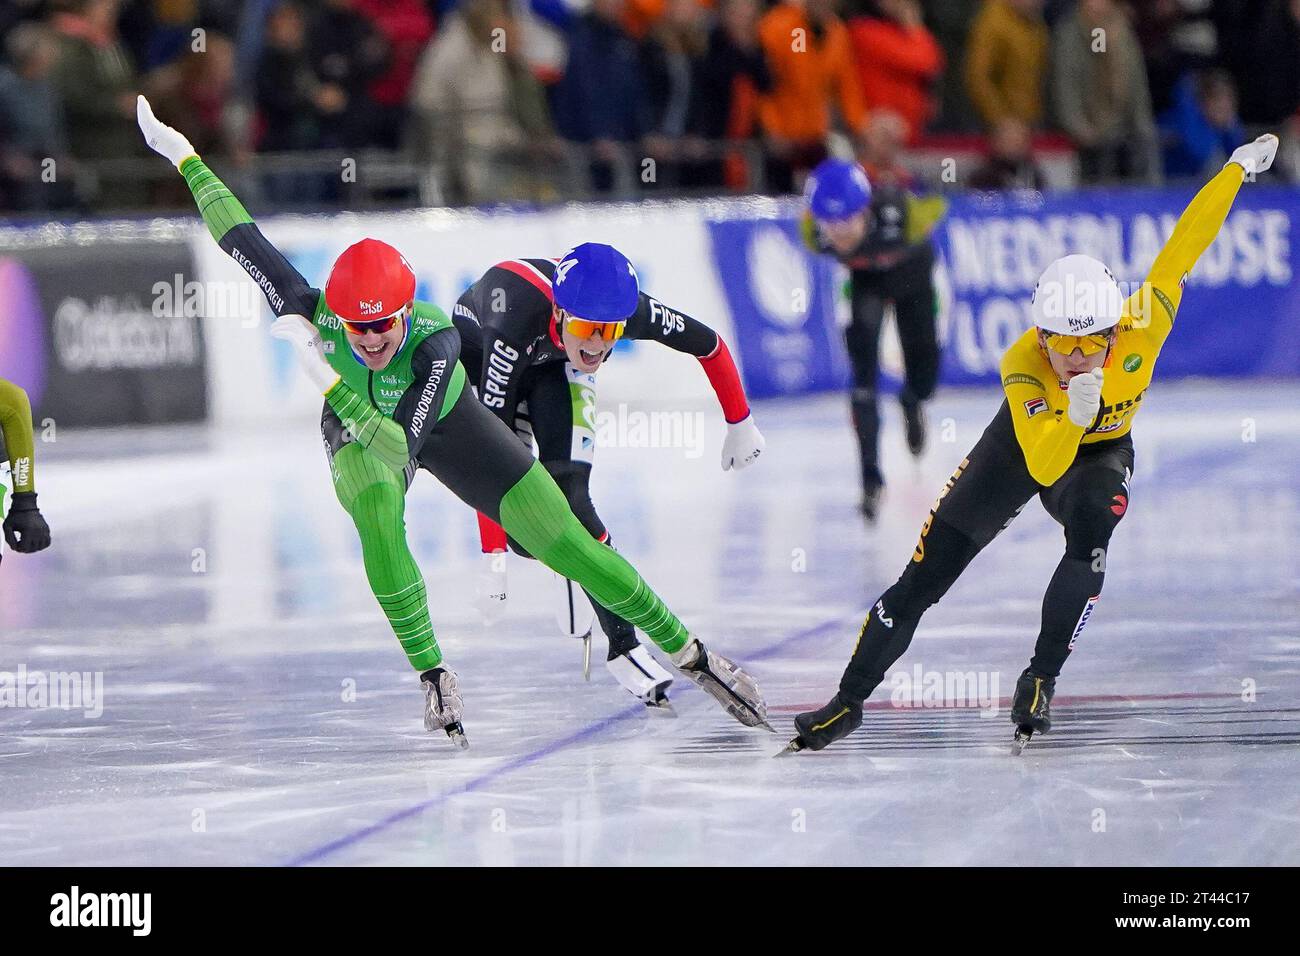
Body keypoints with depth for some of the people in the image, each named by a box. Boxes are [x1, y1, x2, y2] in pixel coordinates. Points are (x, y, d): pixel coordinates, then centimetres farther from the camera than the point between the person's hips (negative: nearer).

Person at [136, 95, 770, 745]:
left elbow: (398, 448, -52)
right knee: (377, 517, -34)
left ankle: (688, 652, 14)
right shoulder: (316, 315, -36)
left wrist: (324, 378, -60)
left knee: (568, 544, -4)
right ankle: (432, 675, -15)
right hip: (356, 428, 1)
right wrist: (184, 156, -20)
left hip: (445, 424, -1)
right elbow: (244, 240, -25)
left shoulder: (436, 339, -42)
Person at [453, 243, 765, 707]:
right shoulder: (516, 322, -44)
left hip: (556, 364, 2)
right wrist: (492, 558, -44)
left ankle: (623, 647, -11)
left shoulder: (624, 306, -34)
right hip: (475, 352, -2)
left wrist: (740, 425, -2)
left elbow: (709, 345, -13)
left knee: (568, 494, -19)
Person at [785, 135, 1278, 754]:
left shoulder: (1142, 326, -33)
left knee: (1089, 539, -34)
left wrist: (1240, 167, -14)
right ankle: (849, 702, 13)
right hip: (1022, 444, -1)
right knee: (925, 576, -3)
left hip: (1100, 453, 1)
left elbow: (1183, 246, -22)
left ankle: (1039, 683, -18)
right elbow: (1043, 467, -44)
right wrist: (1074, 417, -63)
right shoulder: (1022, 366, -36)